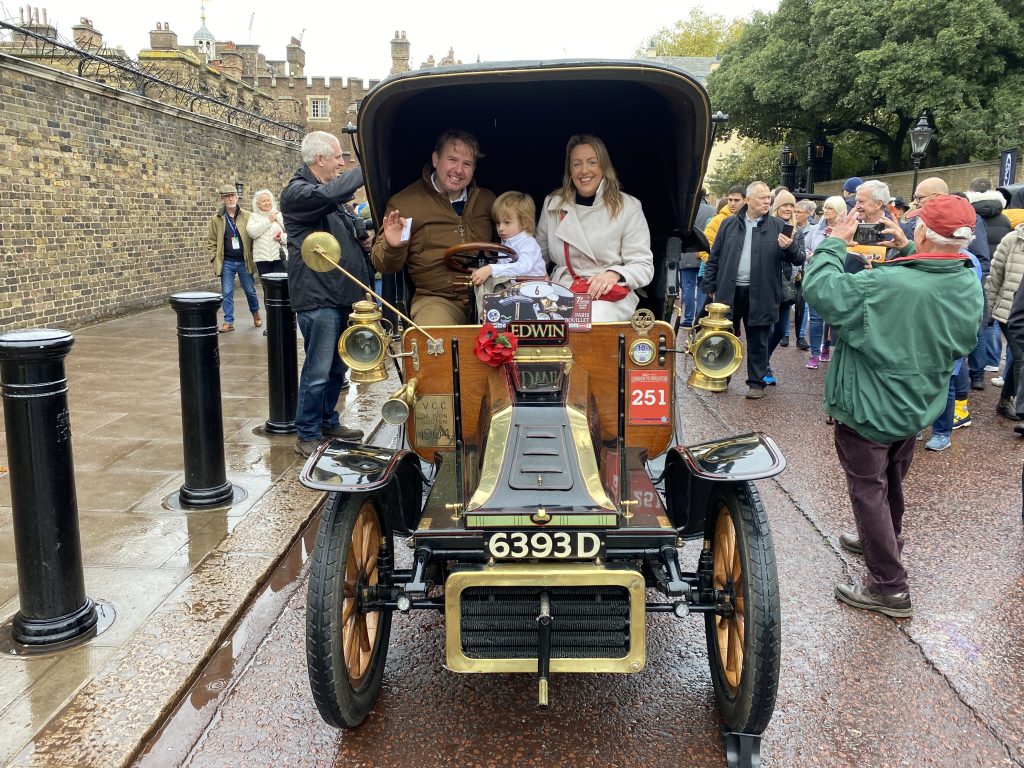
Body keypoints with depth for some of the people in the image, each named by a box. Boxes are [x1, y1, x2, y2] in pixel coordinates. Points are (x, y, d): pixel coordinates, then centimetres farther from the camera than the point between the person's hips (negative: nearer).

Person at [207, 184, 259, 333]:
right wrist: (215, 259, -2)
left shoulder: (247, 216, -1)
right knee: (227, 293, 1)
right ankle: (228, 321, 8)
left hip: (244, 261, 0)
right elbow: (211, 241, 5)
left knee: (250, 290, 11)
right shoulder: (216, 219, 1)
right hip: (226, 262, 0)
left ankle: (255, 312, 36)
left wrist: (253, 256, -2)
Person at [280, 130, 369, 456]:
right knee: (318, 371, -4)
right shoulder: (297, 191, -10)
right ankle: (307, 435, 7)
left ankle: (328, 421, 31)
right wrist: (365, 169, -21)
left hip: (340, 294, 9)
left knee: (337, 368, 17)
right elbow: (329, 195, -32)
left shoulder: (329, 190, 17)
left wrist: (362, 241, 6)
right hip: (317, 297, -9)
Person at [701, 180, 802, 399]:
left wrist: (789, 248, -21)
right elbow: (714, 257, 8)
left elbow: (796, 259, 1)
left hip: (760, 295, -1)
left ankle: (756, 383, 16)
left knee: (758, 342, 6)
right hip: (729, 291, 1)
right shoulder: (729, 224, 6)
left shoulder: (778, 226, 3)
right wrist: (709, 286, 3)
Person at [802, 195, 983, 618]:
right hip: (917, 406, 7)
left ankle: (889, 587, 10)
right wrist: (906, 252, 3)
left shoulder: (885, 284, -32)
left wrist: (834, 242, -14)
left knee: (869, 490, 5)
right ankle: (884, 541, 50)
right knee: (892, 481, 27)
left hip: (868, 408, -7)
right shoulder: (969, 285, -9)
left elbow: (820, 288, -28)